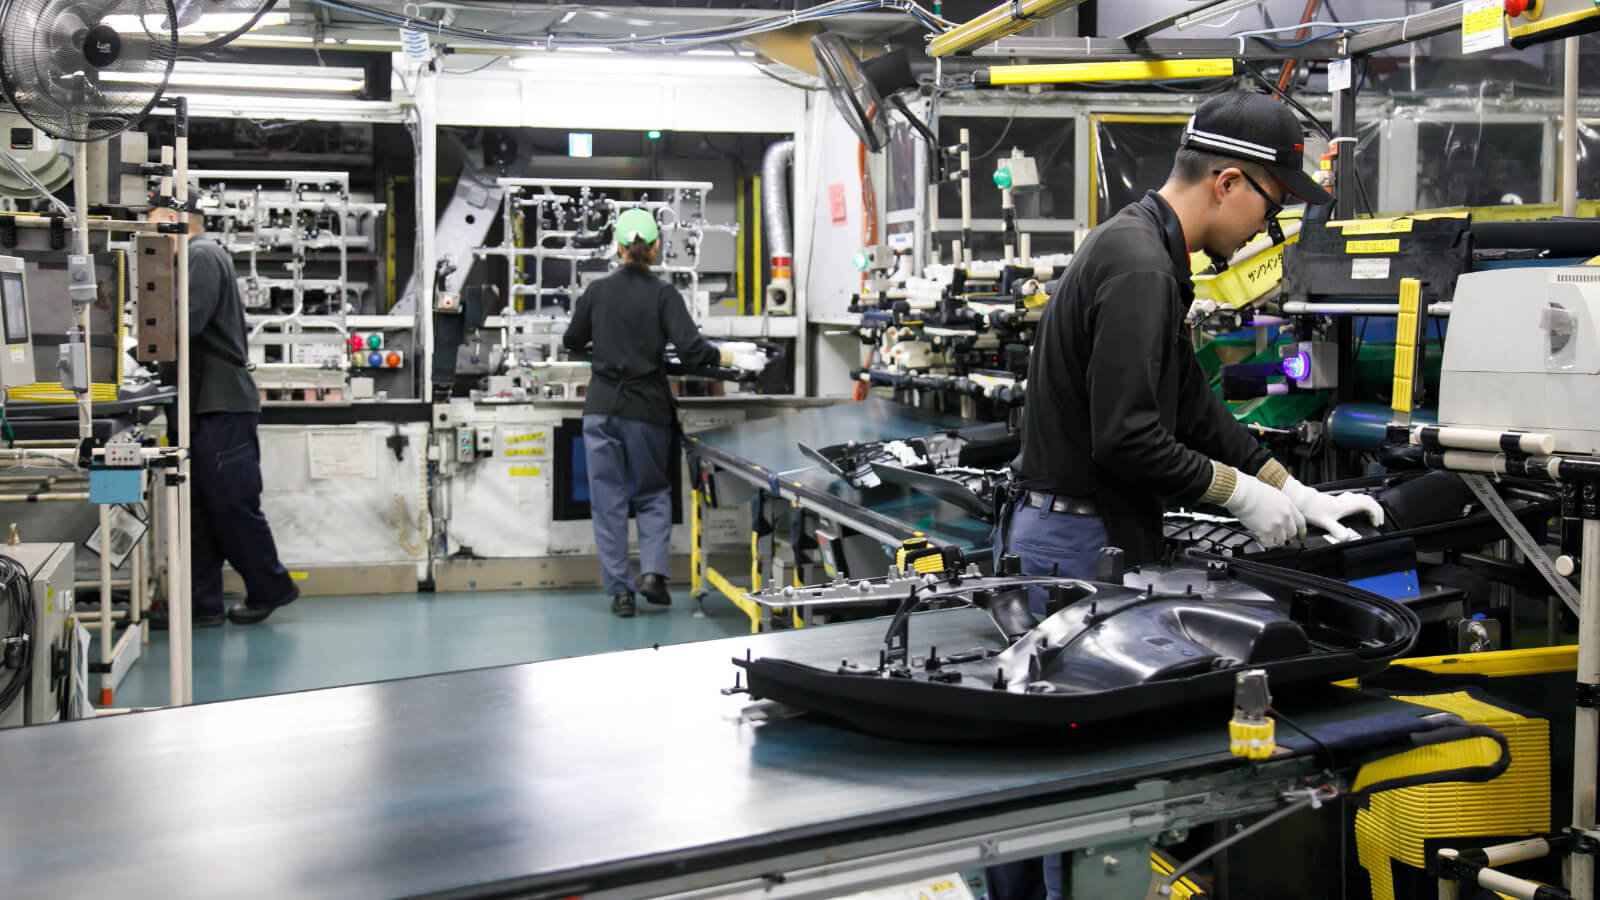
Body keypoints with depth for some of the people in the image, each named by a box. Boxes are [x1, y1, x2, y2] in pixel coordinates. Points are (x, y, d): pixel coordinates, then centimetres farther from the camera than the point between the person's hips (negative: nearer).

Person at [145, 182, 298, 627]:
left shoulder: (203, 257, -12)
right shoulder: (194, 258, 19)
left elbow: (185, 321, -23)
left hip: (222, 406, -10)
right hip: (206, 406, 10)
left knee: (232, 505, -2)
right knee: (202, 507, 9)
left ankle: (270, 588, 12)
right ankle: (204, 603, 12)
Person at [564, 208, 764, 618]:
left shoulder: (597, 291, 1)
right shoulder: (663, 294, -6)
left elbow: (572, 342, 13)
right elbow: (693, 350, -15)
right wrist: (736, 358, -3)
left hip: (602, 407, 1)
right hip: (647, 408, -1)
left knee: (608, 500, 6)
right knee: (653, 493, 16)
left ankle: (619, 589, 5)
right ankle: (652, 572, -1)